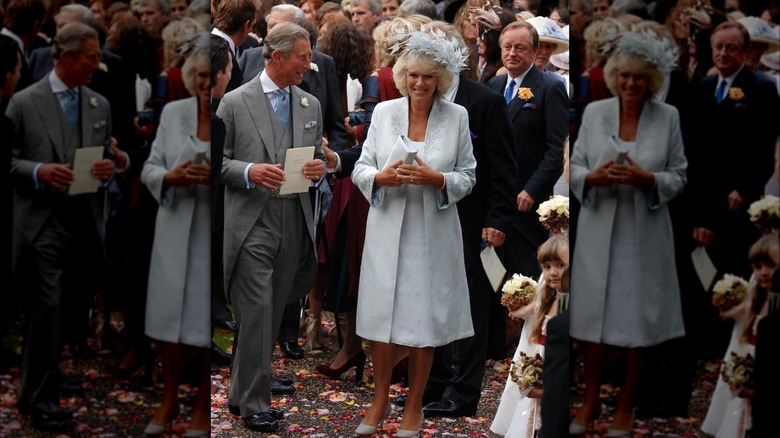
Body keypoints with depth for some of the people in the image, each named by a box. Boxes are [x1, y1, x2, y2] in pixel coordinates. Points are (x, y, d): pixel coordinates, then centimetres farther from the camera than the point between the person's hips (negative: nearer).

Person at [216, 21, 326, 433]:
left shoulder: (311, 105, 12)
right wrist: (249, 171, -19)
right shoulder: (235, 102, -3)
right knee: (257, 313, -8)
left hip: (294, 224, 5)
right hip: (251, 224, -5)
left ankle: (242, 392, 23)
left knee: (272, 316, 10)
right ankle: (255, 403, 0)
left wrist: (319, 168, -3)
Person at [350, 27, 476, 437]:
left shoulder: (457, 116, -1)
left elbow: (467, 177, 1)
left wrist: (435, 179, -18)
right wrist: (382, 177, -18)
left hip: (432, 234, -1)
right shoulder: (383, 112, 1)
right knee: (382, 318, 6)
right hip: (387, 231, 1)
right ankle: (380, 399, 25)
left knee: (424, 325, 6)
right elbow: (360, 168, 4)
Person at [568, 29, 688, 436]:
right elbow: (574, 167, 4)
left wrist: (646, 179, -20)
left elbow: (678, 177, -1)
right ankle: (590, 400, 26)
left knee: (636, 323, 6)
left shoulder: (668, 117, -3)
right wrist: (593, 177, -18)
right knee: (593, 319, 7)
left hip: (643, 233, -1)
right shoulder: (594, 112, 0)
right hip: (598, 229, 1)